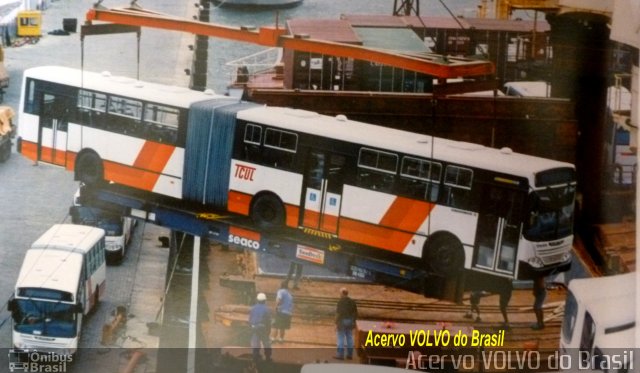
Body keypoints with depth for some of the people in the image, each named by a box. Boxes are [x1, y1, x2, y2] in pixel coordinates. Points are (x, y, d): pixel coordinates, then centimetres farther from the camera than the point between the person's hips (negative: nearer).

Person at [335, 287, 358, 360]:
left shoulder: (340, 302, -14)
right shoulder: (352, 302, 6)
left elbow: (338, 313, -17)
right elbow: (355, 313, 10)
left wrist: (337, 323, -14)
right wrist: (353, 322, 18)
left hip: (342, 321, -6)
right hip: (350, 322, 6)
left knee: (341, 338, -3)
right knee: (349, 337, 11)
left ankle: (340, 354, -4)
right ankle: (350, 354, 14)